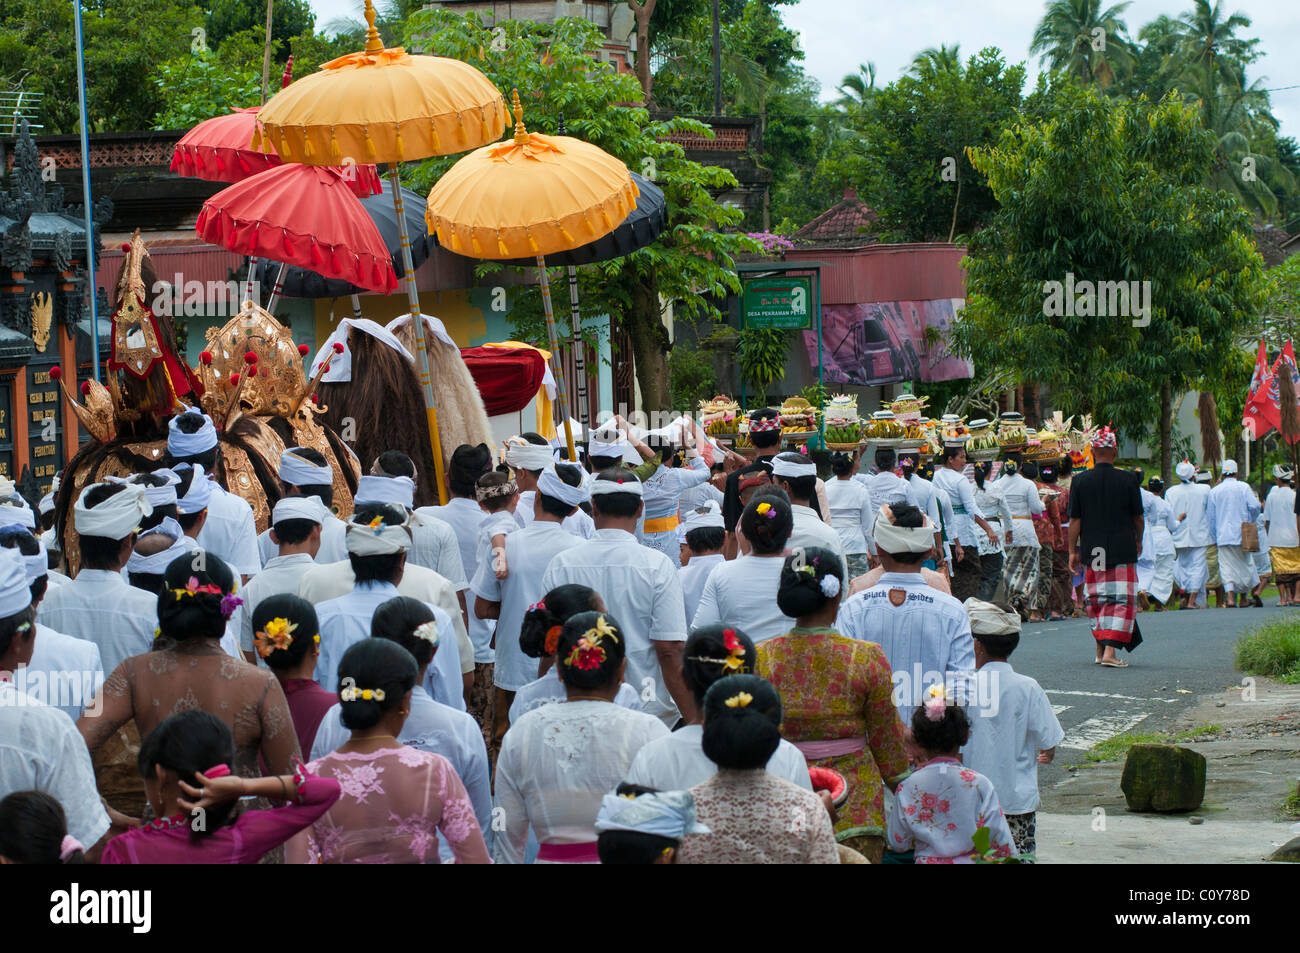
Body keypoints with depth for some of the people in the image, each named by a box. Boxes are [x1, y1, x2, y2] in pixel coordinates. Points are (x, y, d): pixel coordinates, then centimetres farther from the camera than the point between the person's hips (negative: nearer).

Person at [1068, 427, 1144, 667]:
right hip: (1122, 550, -2)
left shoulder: (1080, 481, -3)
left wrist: (1073, 550, 8)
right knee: (1121, 599, 0)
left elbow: (1074, 520, -1)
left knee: (1095, 598, 16)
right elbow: (1137, 517, 5)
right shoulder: (1127, 480, -5)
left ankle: (1101, 648, 24)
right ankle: (1110, 650, -13)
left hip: (1091, 550, 2)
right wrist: (1138, 541, 22)